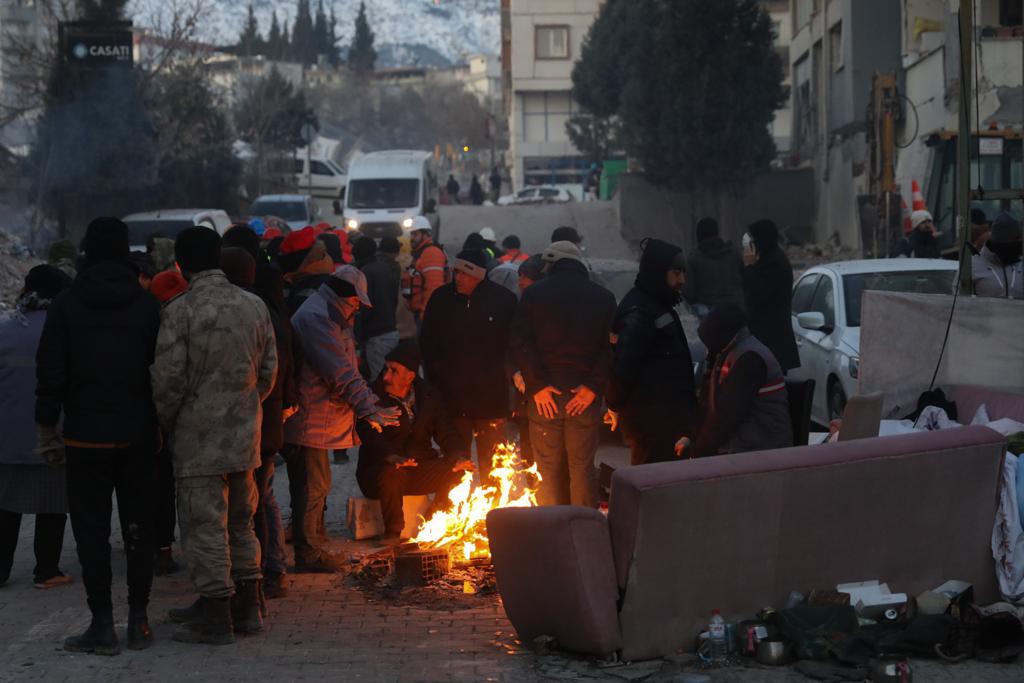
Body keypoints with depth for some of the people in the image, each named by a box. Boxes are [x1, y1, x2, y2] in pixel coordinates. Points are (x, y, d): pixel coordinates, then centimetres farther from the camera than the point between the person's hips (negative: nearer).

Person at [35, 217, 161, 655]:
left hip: (86, 438, -2)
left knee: (91, 531, 2)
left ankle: (103, 625, 0)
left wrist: (47, 428, 3)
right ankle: (138, 620, 12)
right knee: (138, 527, 9)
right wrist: (161, 424, 9)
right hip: (138, 437, 2)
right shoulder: (147, 305, 0)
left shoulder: (65, 306, -4)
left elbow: (50, 373, -4)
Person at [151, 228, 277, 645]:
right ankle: (246, 606, 23)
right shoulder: (255, 307, 4)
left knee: (205, 524, 0)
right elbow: (269, 371, 9)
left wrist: (165, 423, 3)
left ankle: (215, 617, 2)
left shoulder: (180, 312, -13)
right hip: (244, 434, 6)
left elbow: (168, 380, -12)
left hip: (197, 436, -6)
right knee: (241, 520, 17)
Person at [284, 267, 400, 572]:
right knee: (312, 485, -6)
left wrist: (369, 402, 12)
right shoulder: (316, 318, -17)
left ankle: (313, 546, 27)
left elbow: (347, 369, 22)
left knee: (316, 485, 18)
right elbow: (341, 374, -23)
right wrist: (368, 408, -24)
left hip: (319, 417, 11)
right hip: (310, 418, -11)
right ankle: (308, 553, 0)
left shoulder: (331, 318, 19)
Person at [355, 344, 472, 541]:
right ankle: (393, 532, -22)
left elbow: (446, 433, 5)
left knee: (455, 469, -20)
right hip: (378, 471, -4)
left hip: (420, 470, 4)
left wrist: (458, 457, -18)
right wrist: (391, 456, -42)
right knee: (391, 473, -38)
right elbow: (369, 435, -21)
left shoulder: (428, 397, 9)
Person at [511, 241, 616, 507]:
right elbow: (610, 347, -5)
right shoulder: (603, 298, 4)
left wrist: (536, 385, -7)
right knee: (582, 468, 6)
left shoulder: (534, 294, 2)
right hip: (584, 395, 0)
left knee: (549, 470, 6)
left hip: (545, 395, 0)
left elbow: (520, 343, -6)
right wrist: (594, 387, -8)